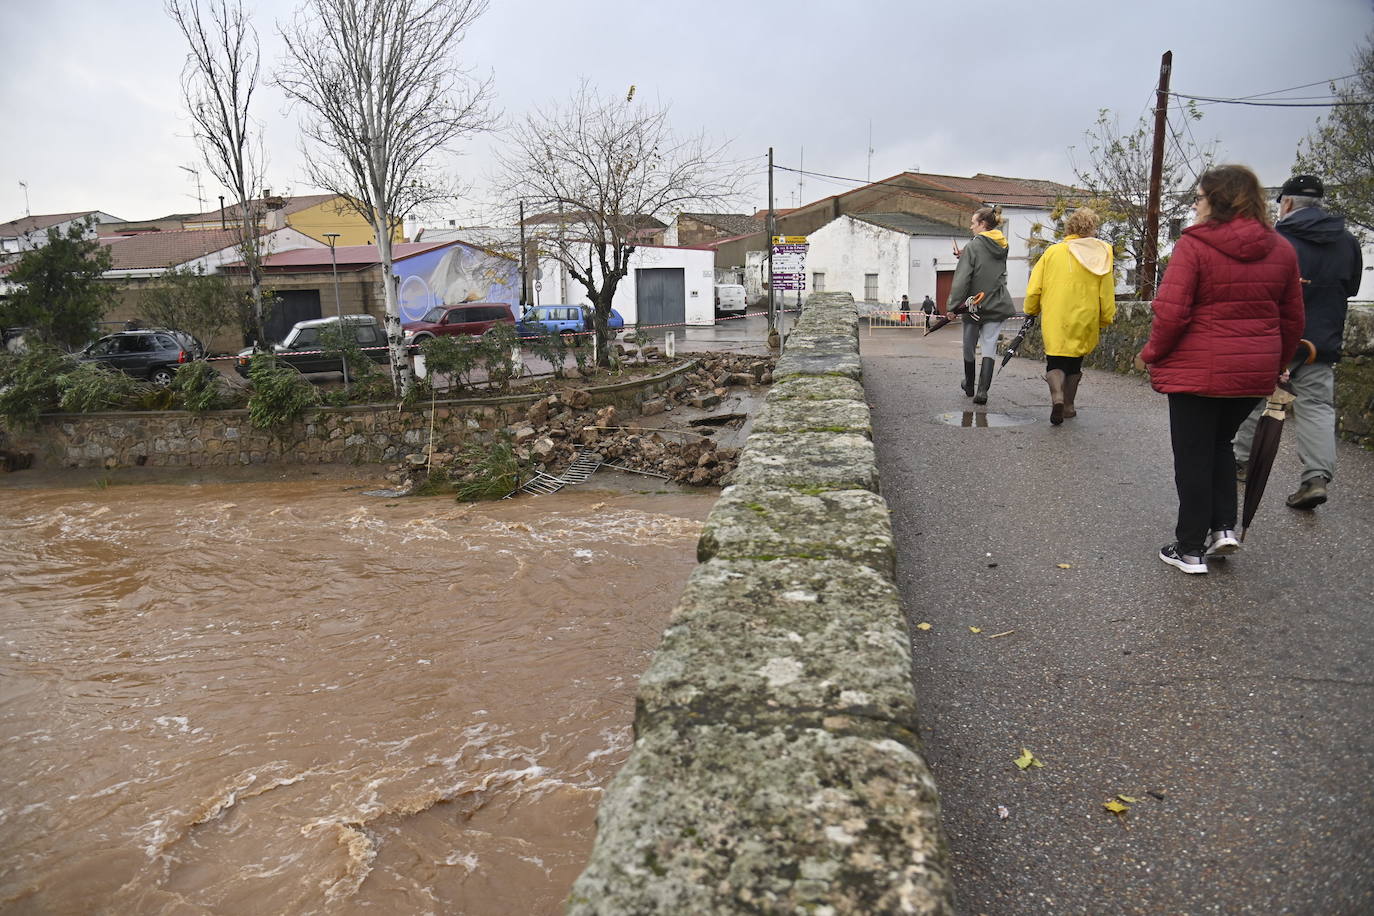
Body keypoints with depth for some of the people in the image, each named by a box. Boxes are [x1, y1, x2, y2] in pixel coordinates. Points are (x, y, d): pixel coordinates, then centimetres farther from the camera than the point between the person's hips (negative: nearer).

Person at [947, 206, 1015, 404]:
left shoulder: (973, 247, -12)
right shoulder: (1002, 246, 7)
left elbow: (961, 280, -16)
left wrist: (953, 305, -12)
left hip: (975, 305, -4)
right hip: (998, 305, 4)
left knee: (969, 346, 14)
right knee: (990, 347, 2)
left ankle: (969, 385, 30)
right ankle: (983, 390, -10)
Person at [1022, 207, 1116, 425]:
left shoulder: (1052, 252, -1)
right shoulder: (1101, 253, -1)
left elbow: (1034, 287, 0)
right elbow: (1107, 293, 1)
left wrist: (1030, 310, 16)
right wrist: (1106, 319, 13)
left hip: (1054, 320, -1)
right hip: (1084, 321, 1)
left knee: (1055, 362, 5)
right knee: (1074, 362, 18)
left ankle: (1057, 395, -22)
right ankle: (1069, 405, 22)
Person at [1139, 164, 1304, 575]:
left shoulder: (1194, 245, -13)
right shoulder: (1281, 249, 7)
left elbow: (1170, 312, -19)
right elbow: (1293, 318, 12)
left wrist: (1153, 353, -3)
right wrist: (1276, 364, 24)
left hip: (1199, 371, -6)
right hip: (1255, 372, 6)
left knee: (1193, 456, 6)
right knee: (1220, 443, 25)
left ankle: (1190, 548, 13)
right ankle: (1224, 527, 17)